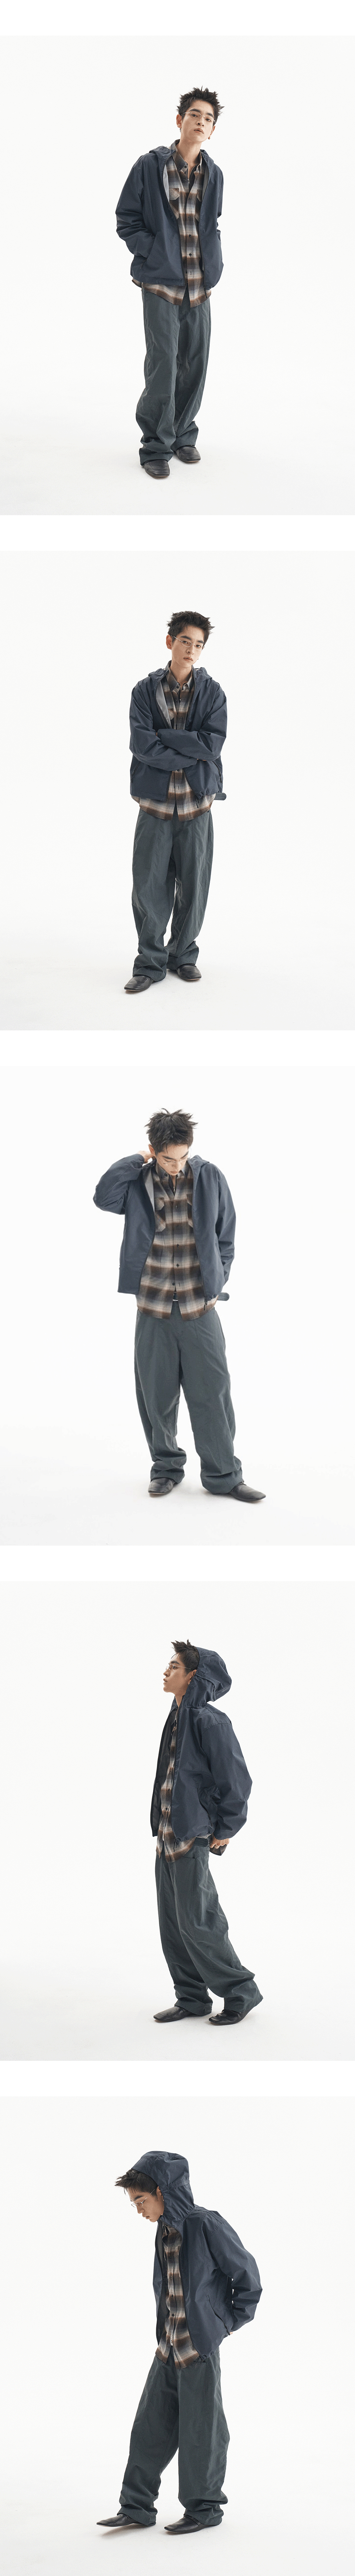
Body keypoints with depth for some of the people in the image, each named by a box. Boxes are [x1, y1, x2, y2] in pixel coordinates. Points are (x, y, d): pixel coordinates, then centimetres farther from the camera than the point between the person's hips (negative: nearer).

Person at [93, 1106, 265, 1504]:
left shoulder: (210, 1178, -2)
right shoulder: (138, 1181, -2)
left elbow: (226, 1236, 7)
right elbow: (104, 1197, -21)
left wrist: (217, 1282, 3)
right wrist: (136, 1162, -18)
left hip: (200, 1307, 0)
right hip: (153, 1308, 0)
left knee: (212, 1393, 0)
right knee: (157, 1396, 8)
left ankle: (223, 1475, 9)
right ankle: (166, 1467, 24)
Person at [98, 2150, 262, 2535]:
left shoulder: (206, 2226, -16)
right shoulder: (165, 2231, 8)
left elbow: (247, 2273, -10)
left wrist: (233, 2321, -3)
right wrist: (166, 2329, 15)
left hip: (201, 2345, -8)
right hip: (169, 2345, 8)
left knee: (200, 2430, 2)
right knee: (150, 2425, 8)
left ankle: (205, 2507, 16)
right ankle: (137, 2507, 15)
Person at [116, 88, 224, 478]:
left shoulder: (214, 175, 8)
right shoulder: (150, 166, -5)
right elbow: (126, 220, -2)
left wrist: (214, 263, 8)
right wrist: (154, 254, -11)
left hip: (200, 285, 5)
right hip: (161, 283, -5)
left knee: (195, 363, 8)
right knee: (163, 365, -7)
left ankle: (183, 435, 24)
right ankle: (156, 447, 3)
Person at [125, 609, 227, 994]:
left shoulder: (212, 692, 4)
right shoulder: (146, 690, 2)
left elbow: (214, 743, -9)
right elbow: (140, 742, -10)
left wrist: (163, 736, -12)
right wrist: (189, 757, -12)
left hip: (197, 804, 1)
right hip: (155, 803, -1)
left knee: (193, 887, 4)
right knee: (149, 886, -1)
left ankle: (183, 956, 20)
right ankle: (151, 963, 9)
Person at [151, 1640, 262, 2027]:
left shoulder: (209, 1722, -14)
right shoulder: (177, 1720, 13)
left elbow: (236, 1779, -14)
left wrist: (226, 1829, -9)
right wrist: (162, 1827, 17)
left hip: (193, 1838, -9)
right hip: (167, 1837, 9)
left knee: (197, 1922, -7)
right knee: (172, 1923, 10)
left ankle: (241, 1992, 5)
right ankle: (192, 1998, 17)